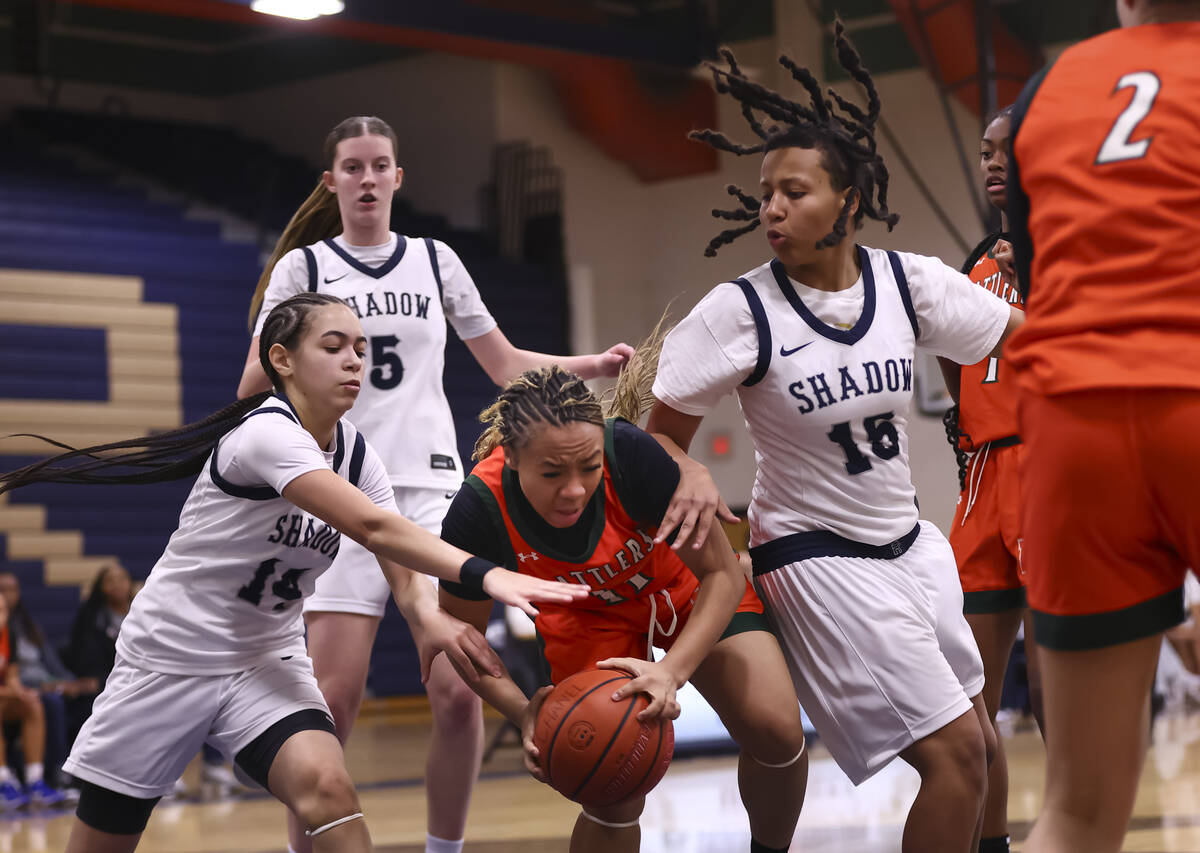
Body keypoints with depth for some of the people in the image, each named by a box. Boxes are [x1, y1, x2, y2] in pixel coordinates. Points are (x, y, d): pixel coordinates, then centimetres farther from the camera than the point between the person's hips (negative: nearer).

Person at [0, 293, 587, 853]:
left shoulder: (355, 452, -1)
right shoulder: (267, 432, -24)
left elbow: (402, 577, -9)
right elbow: (371, 527, -37)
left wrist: (429, 616, -32)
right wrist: (484, 575, -45)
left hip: (267, 663, 5)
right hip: (168, 660, -5)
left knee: (325, 786, -26)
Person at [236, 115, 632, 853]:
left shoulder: (434, 260, 13)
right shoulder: (303, 267, 6)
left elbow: (506, 364, 17)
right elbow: (252, 390, 1)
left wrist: (597, 365, 3)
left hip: (431, 487, 2)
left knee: (459, 693, -8)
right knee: (333, 701, -12)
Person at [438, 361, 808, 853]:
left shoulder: (630, 454, -37)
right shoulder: (479, 513, -33)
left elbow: (722, 574, -26)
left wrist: (673, 670, -41)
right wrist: (523, 713, -32)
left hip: (687, 591, 0)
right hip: (588, 615, 0)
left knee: (777, 733, -15)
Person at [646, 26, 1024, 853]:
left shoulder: (909, 281, -7)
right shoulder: (740, 311, -16)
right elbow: (660, 438, -8)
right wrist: (694, 479, -27)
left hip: (909, 543, 6)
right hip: (818, 561, -6)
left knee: (979, 749, 15)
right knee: (954, 754, -12)